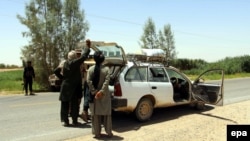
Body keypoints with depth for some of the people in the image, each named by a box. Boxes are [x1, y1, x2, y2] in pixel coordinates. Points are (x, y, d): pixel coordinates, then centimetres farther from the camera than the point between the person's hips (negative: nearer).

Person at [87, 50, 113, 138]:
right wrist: (101, 91, -19)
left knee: (96, 114, 9)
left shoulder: (90, 69, -1)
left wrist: (94, 92, -11)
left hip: (94, 95, 1)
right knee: (106, 113, 10)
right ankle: (109, 132, 16)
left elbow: (89, 81, -10)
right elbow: (106, 81, -16)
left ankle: (97, 133, 13)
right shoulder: (106, 69, -5)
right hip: (104, 95, -1)